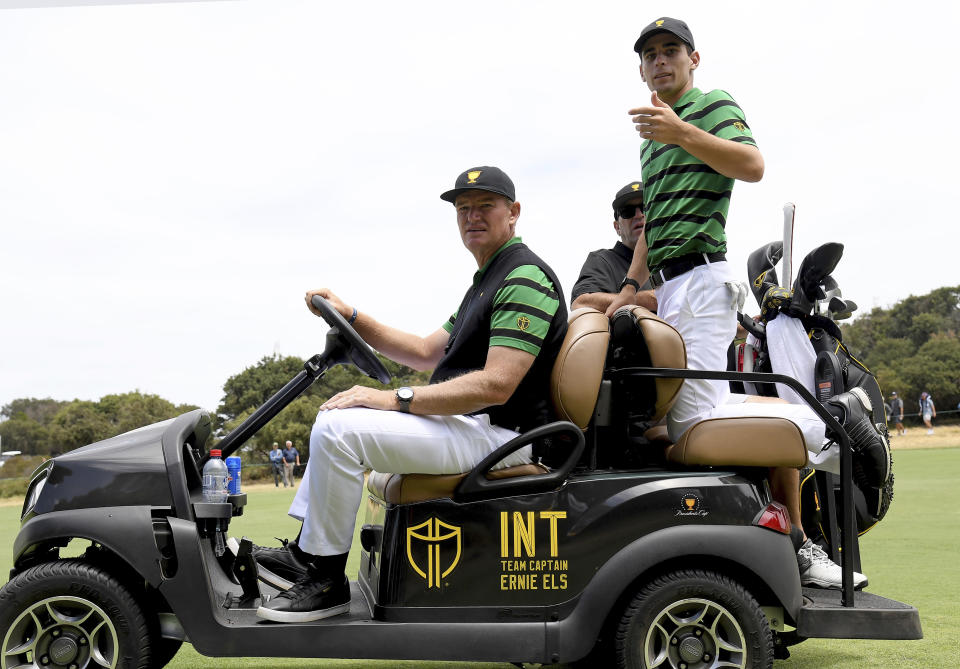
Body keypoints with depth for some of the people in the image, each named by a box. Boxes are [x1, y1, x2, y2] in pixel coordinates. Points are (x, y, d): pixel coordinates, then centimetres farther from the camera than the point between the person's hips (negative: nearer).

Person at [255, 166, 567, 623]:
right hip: (467, 425, 11)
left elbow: (495, 386, -24)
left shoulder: (525, 278, -14)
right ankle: (304, 552, 15)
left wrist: (392, 399, -22)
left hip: (496, 434, -11)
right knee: (338, 413, 19)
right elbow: (425, 352, 22)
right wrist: (350, 317, 12)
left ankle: (327, 581, -10)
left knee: (339, 430, -22)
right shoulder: (488, 281, 21)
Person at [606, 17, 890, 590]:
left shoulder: (715, 106, 4)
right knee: (698, 408, 0)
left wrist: (683, 133, -23)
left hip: (698, 278, -8)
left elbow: (753, 165, -14)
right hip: (670, 287, 8)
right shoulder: (652, 136, 28)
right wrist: (630, 288, 24)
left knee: (695, 421, -21)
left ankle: (829, 421, -6)